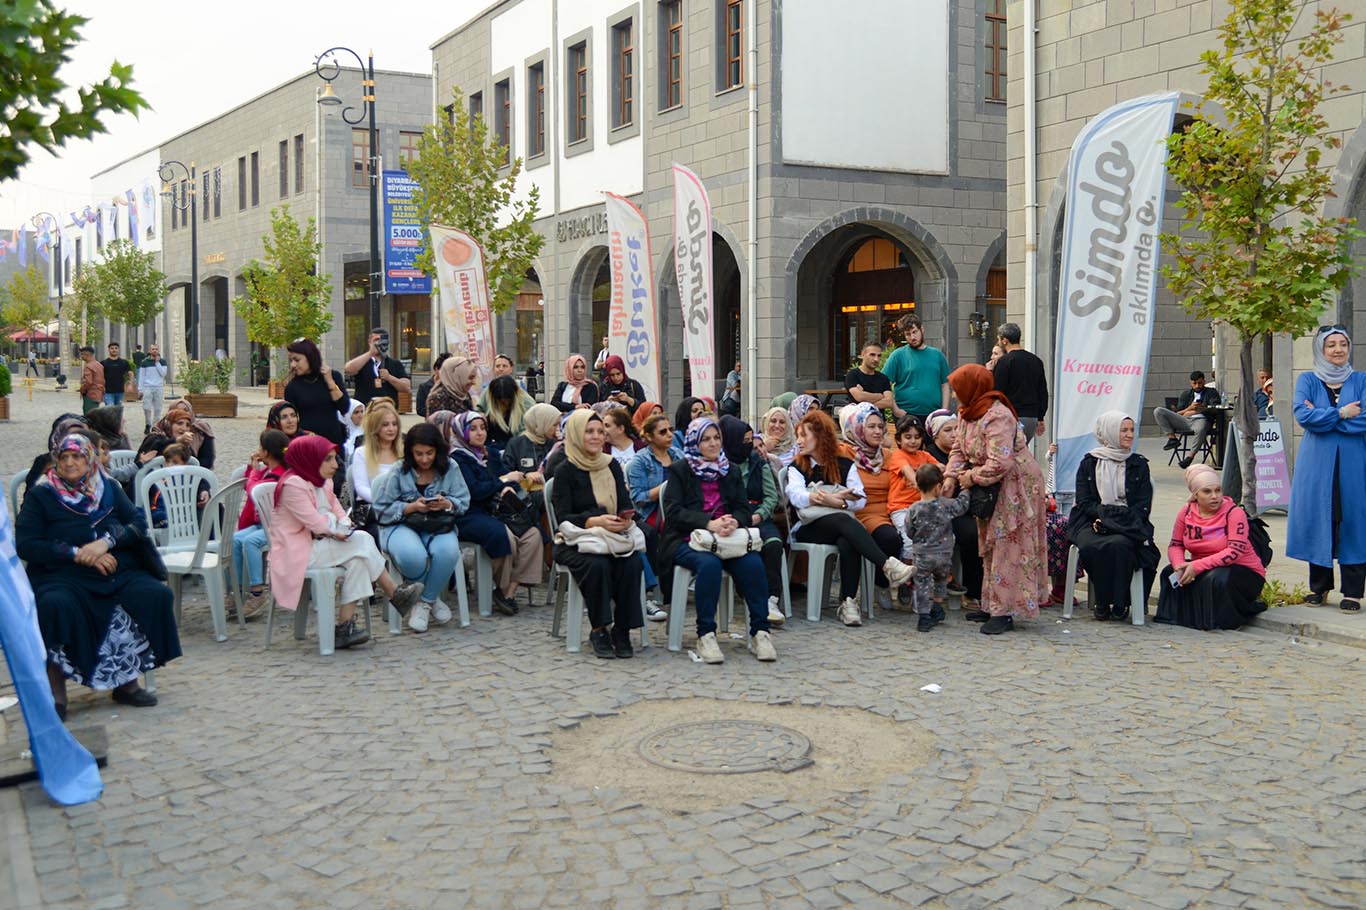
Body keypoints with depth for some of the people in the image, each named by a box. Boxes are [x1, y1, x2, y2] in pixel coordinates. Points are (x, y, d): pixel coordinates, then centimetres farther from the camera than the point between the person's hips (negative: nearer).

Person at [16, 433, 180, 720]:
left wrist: (107, 541, -13)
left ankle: (127, 681, -11)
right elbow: (25, 545, -2)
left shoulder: (109, 489, 18)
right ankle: (55, 692, -23)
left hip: (119, 571, 3)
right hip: (63, 575, -3)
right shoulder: (40, 496, 9)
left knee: (157, 595, -25)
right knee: (56, 606, -37)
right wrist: (77, 553, -11)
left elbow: (138, 524, 7)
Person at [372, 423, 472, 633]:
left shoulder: (450, 469, 5)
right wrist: (411, 507, -16)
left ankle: (424, 601, -9)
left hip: (437, 526, 2)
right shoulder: (398, 473, -1)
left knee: (448, 552, -35)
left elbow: (464, 501, 4)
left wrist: (446, 504, -18)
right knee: (412, 556, -37)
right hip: (401, 525, -2)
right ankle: (433, 599, -3)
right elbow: (382, 508, -3)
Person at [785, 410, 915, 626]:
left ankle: (848, 601, -32)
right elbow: (796, 497, -7)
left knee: (848, 543, -36)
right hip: (810, 528, -1)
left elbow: (860, 499, 2)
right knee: (843, 521, -34)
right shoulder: (797, 468, 15)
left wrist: (838, 501, -19)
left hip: (844, 524, 1)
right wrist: (837, 498, -19)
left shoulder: (845, 465, 16)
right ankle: (888, 565, -48)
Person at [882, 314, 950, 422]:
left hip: (934, 415, 3)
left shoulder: (937, 354, 11)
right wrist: (895, 410, -10)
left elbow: (945, 385, 12)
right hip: (906, 415, -3)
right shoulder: (898, 355, 0)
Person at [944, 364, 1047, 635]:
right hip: (992, 489, 10)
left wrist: (971, 478, -20)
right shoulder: (967, 412, 4)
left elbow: (1001, 463, -33)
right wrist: (951, 477, -8)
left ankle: (1006, 612, -2)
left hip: (1016, 486, -10)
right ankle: (993, 606, 24)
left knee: (1008, 549, -6)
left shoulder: (997, 417, -26)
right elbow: (959, 449, 8)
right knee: (990, 547, 15)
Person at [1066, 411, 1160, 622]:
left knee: (1119, 544, -34)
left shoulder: (1138, 464, 13)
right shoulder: (1089, 463, 11)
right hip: (1092, 522, 0)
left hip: (1127, 524, 0)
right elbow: (1084, 502, 3)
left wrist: (1115, 519, -12)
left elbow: (1143, 506, 5)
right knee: (1091, 546, -34)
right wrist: (1105, 515, -14)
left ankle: (1120, 603, -20)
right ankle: (1101, 602, -18)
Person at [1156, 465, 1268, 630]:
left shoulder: (1234, 512, -17)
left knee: (1217, 578, -35)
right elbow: (1176, 544, 2)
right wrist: (1180, 565, -22)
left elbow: (1235, 551, -27)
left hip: (1244, 572, -5)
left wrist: (1196, 566, -33)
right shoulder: (1186, 513, -3)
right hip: (1203, 570, 5)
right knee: (1170, 572, -14)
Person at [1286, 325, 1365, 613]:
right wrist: (1341, 413, -11)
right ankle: (1319, 586, 15)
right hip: (1316, 463, 0)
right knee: (1318, 520, 3)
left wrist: (1323, 417, -11)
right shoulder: (1308, 380, 7)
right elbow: (1302, 415, -9)